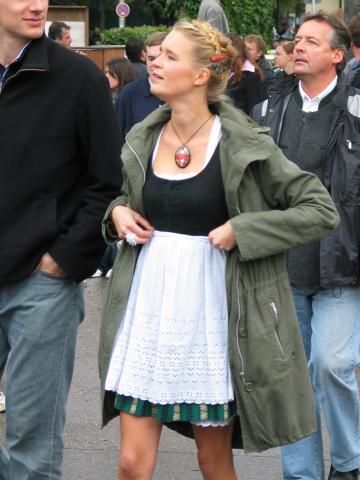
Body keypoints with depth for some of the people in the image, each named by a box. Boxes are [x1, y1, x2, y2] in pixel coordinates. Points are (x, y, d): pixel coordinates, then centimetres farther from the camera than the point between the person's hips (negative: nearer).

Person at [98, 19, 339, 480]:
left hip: (212, 313, -4)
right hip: (148, 308, 4)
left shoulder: (244, 145, -9)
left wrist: (241, 230, -14)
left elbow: (321, 209, -8)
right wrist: (117, 212, 3)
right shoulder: (143, 138, 5)